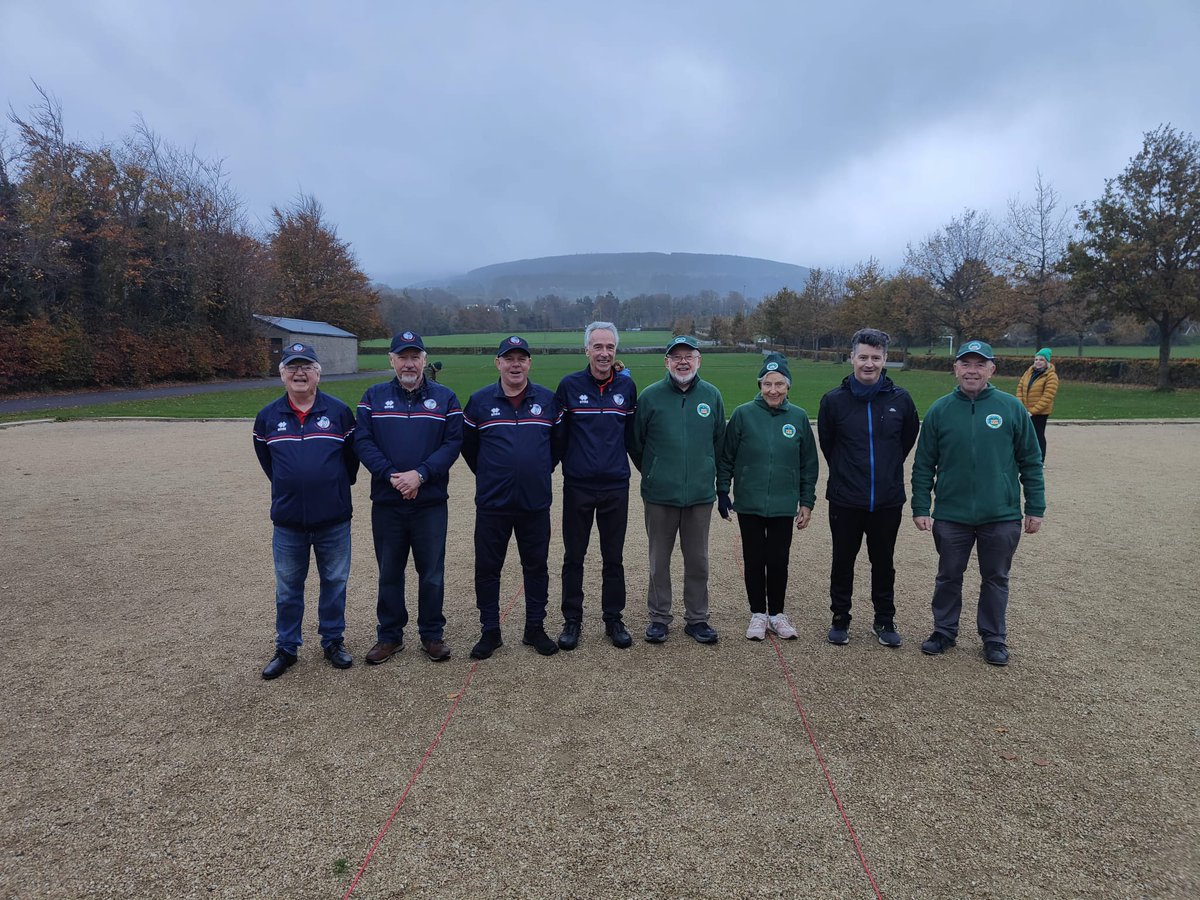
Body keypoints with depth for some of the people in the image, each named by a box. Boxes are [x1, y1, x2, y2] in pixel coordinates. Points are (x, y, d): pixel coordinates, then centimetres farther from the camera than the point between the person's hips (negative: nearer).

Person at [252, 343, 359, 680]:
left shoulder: (339, 411, -4)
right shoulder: (268, 416, 2)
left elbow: (352, 453, 7)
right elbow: (265, 458, 17)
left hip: (334, 519, -1)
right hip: (287, 520, 2)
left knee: (335, 583, 10)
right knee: (288, 588, 11)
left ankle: (333, 641, 26)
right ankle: (286, 648, 25)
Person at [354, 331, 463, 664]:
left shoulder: (445, 398, 4)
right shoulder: (373, 397, 6)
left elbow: (453, 442, -5)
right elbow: (362, 441, -3)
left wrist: (420, 474, -17)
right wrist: (392, 475, -16)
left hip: (431, 502, -1)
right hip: (386, 502, 1)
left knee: (432, 574, 8)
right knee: (389, 573, 12)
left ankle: (432, 634, 23)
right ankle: (389, 635, 26)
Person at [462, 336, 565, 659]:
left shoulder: (548, 400, 2)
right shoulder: (479, 401, -1)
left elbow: (559, 442, 14)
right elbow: (467, 444, 11)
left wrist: (541, 471, 11)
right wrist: (488, 474, 11)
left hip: (536, 503, 1)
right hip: (492, 503, 0)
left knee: (536, 566, 10)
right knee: (487, 568, 6)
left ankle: (535, 628, 24)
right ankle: (490, 632, 21)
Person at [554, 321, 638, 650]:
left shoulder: (626, 386, 3)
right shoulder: (569, 385, -4)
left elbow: (632, 433, 11)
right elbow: (557, 433, 1)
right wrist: (562, 463, 2)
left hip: (616, 487, 2)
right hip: (577, 486, -1)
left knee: (614, 557, 10)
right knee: (573, 557, 8)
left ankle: (613, 619, 24)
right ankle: (572, 620, 22)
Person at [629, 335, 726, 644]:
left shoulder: (712, 396, 2)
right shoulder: (650, 395, -4)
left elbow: (719, 441, 13)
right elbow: (635, 441, 5)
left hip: (700, 494, 2)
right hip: (660, 494, -1)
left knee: (698, 560, 10)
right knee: (659, 560, 9)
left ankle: (697, 618, 25)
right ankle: (659, 618, 23)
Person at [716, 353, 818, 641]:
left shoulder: (799, 417, 0)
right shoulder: (743, 414, -5)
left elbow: (809, 464, 6)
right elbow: (726, 457, 0)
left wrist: (807, 503, 6)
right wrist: (722, 492, -1)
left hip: (784, 506, 1)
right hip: (749, 504, -1)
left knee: (778, 562, 8)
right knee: (754, 560, 9)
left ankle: (777, 614, 26)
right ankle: (758, 614, 24)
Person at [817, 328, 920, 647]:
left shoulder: (900, 399, -3)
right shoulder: (834, 400, -5)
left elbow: (909, 438, 13)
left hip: (888, 501, 1)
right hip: (845, 500, -1)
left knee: (883, 563, 14)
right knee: (843, 562, 10)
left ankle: (885, 621, 29)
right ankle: (840, 619, 26)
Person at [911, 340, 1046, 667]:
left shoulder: (1012, 408, -3)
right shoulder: (940, 410, -2)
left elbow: (1031, 462, 2)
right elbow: (923, 464, 1)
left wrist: (1036, 508, 0)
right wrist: (920, 508, -3)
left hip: (1002, 516, 0)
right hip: (951, 515, 1)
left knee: (996, 579, 12)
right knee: (949, 576, 13)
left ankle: (994, 637, 29)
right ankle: (944, 631, 30)